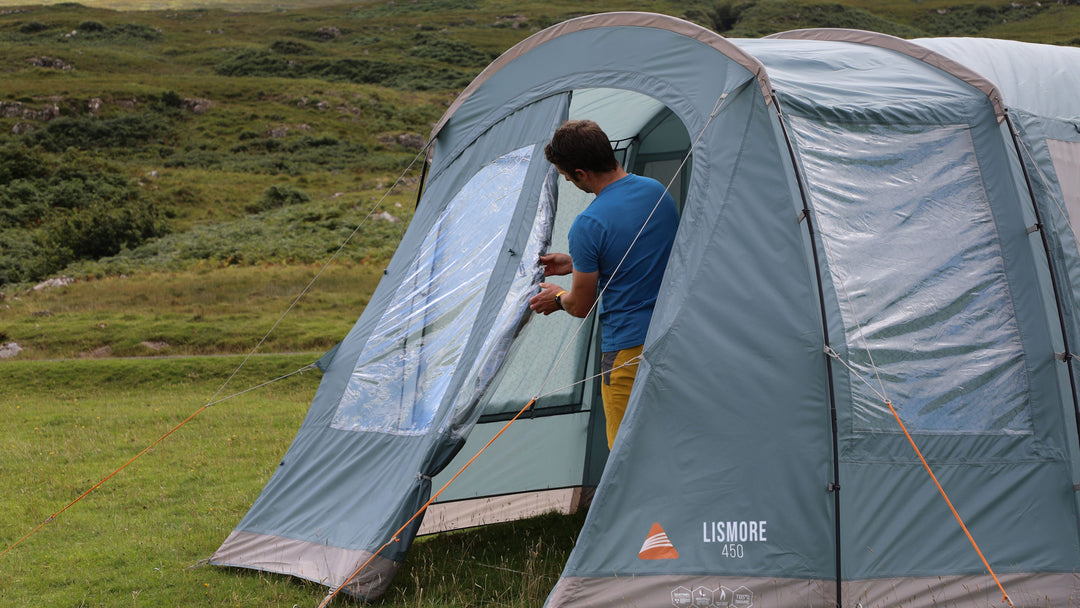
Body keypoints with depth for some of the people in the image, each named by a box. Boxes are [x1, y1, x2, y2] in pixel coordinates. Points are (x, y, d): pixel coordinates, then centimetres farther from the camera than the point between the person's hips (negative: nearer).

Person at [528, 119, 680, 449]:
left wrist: (558, 297, 14)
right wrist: (576, 263, 24)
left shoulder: (588, 225, -20)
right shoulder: (657, 190, 3)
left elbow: (581, 306, -9)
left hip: (628, 348, -7)